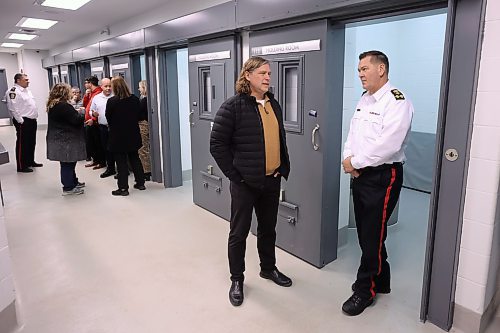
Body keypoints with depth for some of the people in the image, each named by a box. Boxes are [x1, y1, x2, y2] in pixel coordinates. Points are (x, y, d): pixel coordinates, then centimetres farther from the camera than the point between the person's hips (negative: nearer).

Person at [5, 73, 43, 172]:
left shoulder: (27, 90, 15)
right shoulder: (13, 91, -15)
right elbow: (13, 108, -21)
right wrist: (20, 121, -19)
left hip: (32, 120, 9)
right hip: (23, 122, -9)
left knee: (31, 143, 18)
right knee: (22, 144, -1)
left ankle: (30, 162, 31)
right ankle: (21, 166, 6)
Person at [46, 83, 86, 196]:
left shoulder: (52, 105, 12)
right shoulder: (64, 106, -20)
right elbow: (77, 120, -20)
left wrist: (76, 113, 11)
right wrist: (82, 112, -3)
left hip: (57, 138, 10)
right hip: (66, 139, -10)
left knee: (68, 162, 17)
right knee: (68, 163, -2)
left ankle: (73, 182, 29)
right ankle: (68, 188, 5)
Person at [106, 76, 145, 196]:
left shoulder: (111, 101, -16)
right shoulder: (135, 99, -3)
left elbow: (108, 119, -5)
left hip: (118, 137, -4)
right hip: (133, 135, 5)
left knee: (121, 162, 2)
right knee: (135, 158, 16)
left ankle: (123, 188, 7)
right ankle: (140, 183, 22)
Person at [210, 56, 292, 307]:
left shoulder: (273, 104, 8)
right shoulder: (233, 106, -12)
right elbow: (217, 144, -12)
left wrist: (284, 169, 9)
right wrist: (235, 174, -12)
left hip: (272, 180, 6)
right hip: (245, 182, -6)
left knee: (268, 228, 20)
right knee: (239, 232, 8)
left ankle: (268, 268, 41)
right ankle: (237, 279, 26)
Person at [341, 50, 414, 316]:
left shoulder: (397, 102, -14)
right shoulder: (364, 100, 13)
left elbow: (387, 145, -24)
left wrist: (355, 162, -15)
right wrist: (348, 159, -6)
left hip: (383, 177, -8)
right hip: (359, 174, 8)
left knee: (372, 236, 2)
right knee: (365, 232, 16)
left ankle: (364, 290, 19)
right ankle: (380, 281, 35)